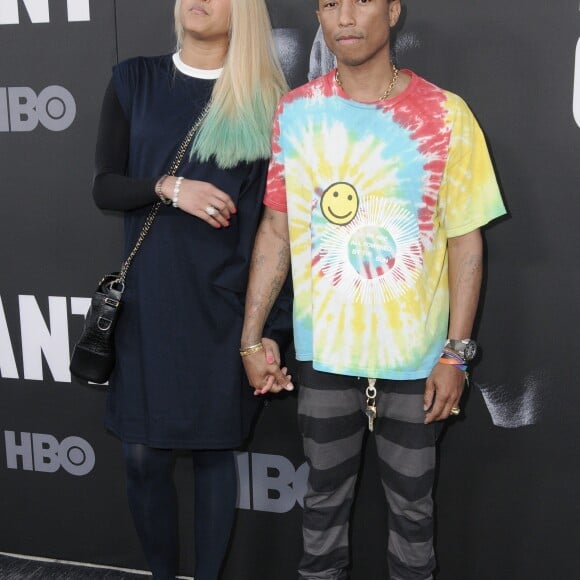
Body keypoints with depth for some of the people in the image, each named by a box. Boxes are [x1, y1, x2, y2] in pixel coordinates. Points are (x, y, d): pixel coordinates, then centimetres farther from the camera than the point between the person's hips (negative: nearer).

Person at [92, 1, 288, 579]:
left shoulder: (264, 100, 0)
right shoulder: (133, 81, 5)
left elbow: (269, 221, -2)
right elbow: (104, 186, 4)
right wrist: (169, 187, -16)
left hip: (223, 307, -1)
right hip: (147, 301, 2)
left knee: (214, 450, 8)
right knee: (143, 454, 6)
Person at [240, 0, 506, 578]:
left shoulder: (445, 115, -8)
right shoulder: (295, 112, -2)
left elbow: (465, 241, -5)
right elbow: (275, 230, 2)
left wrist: (455, 354, -8)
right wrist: (251, 337, 1)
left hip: (414, 356, -1)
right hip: (323, 352, 2)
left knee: (411, 504, 14)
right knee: (325, 496, 17)